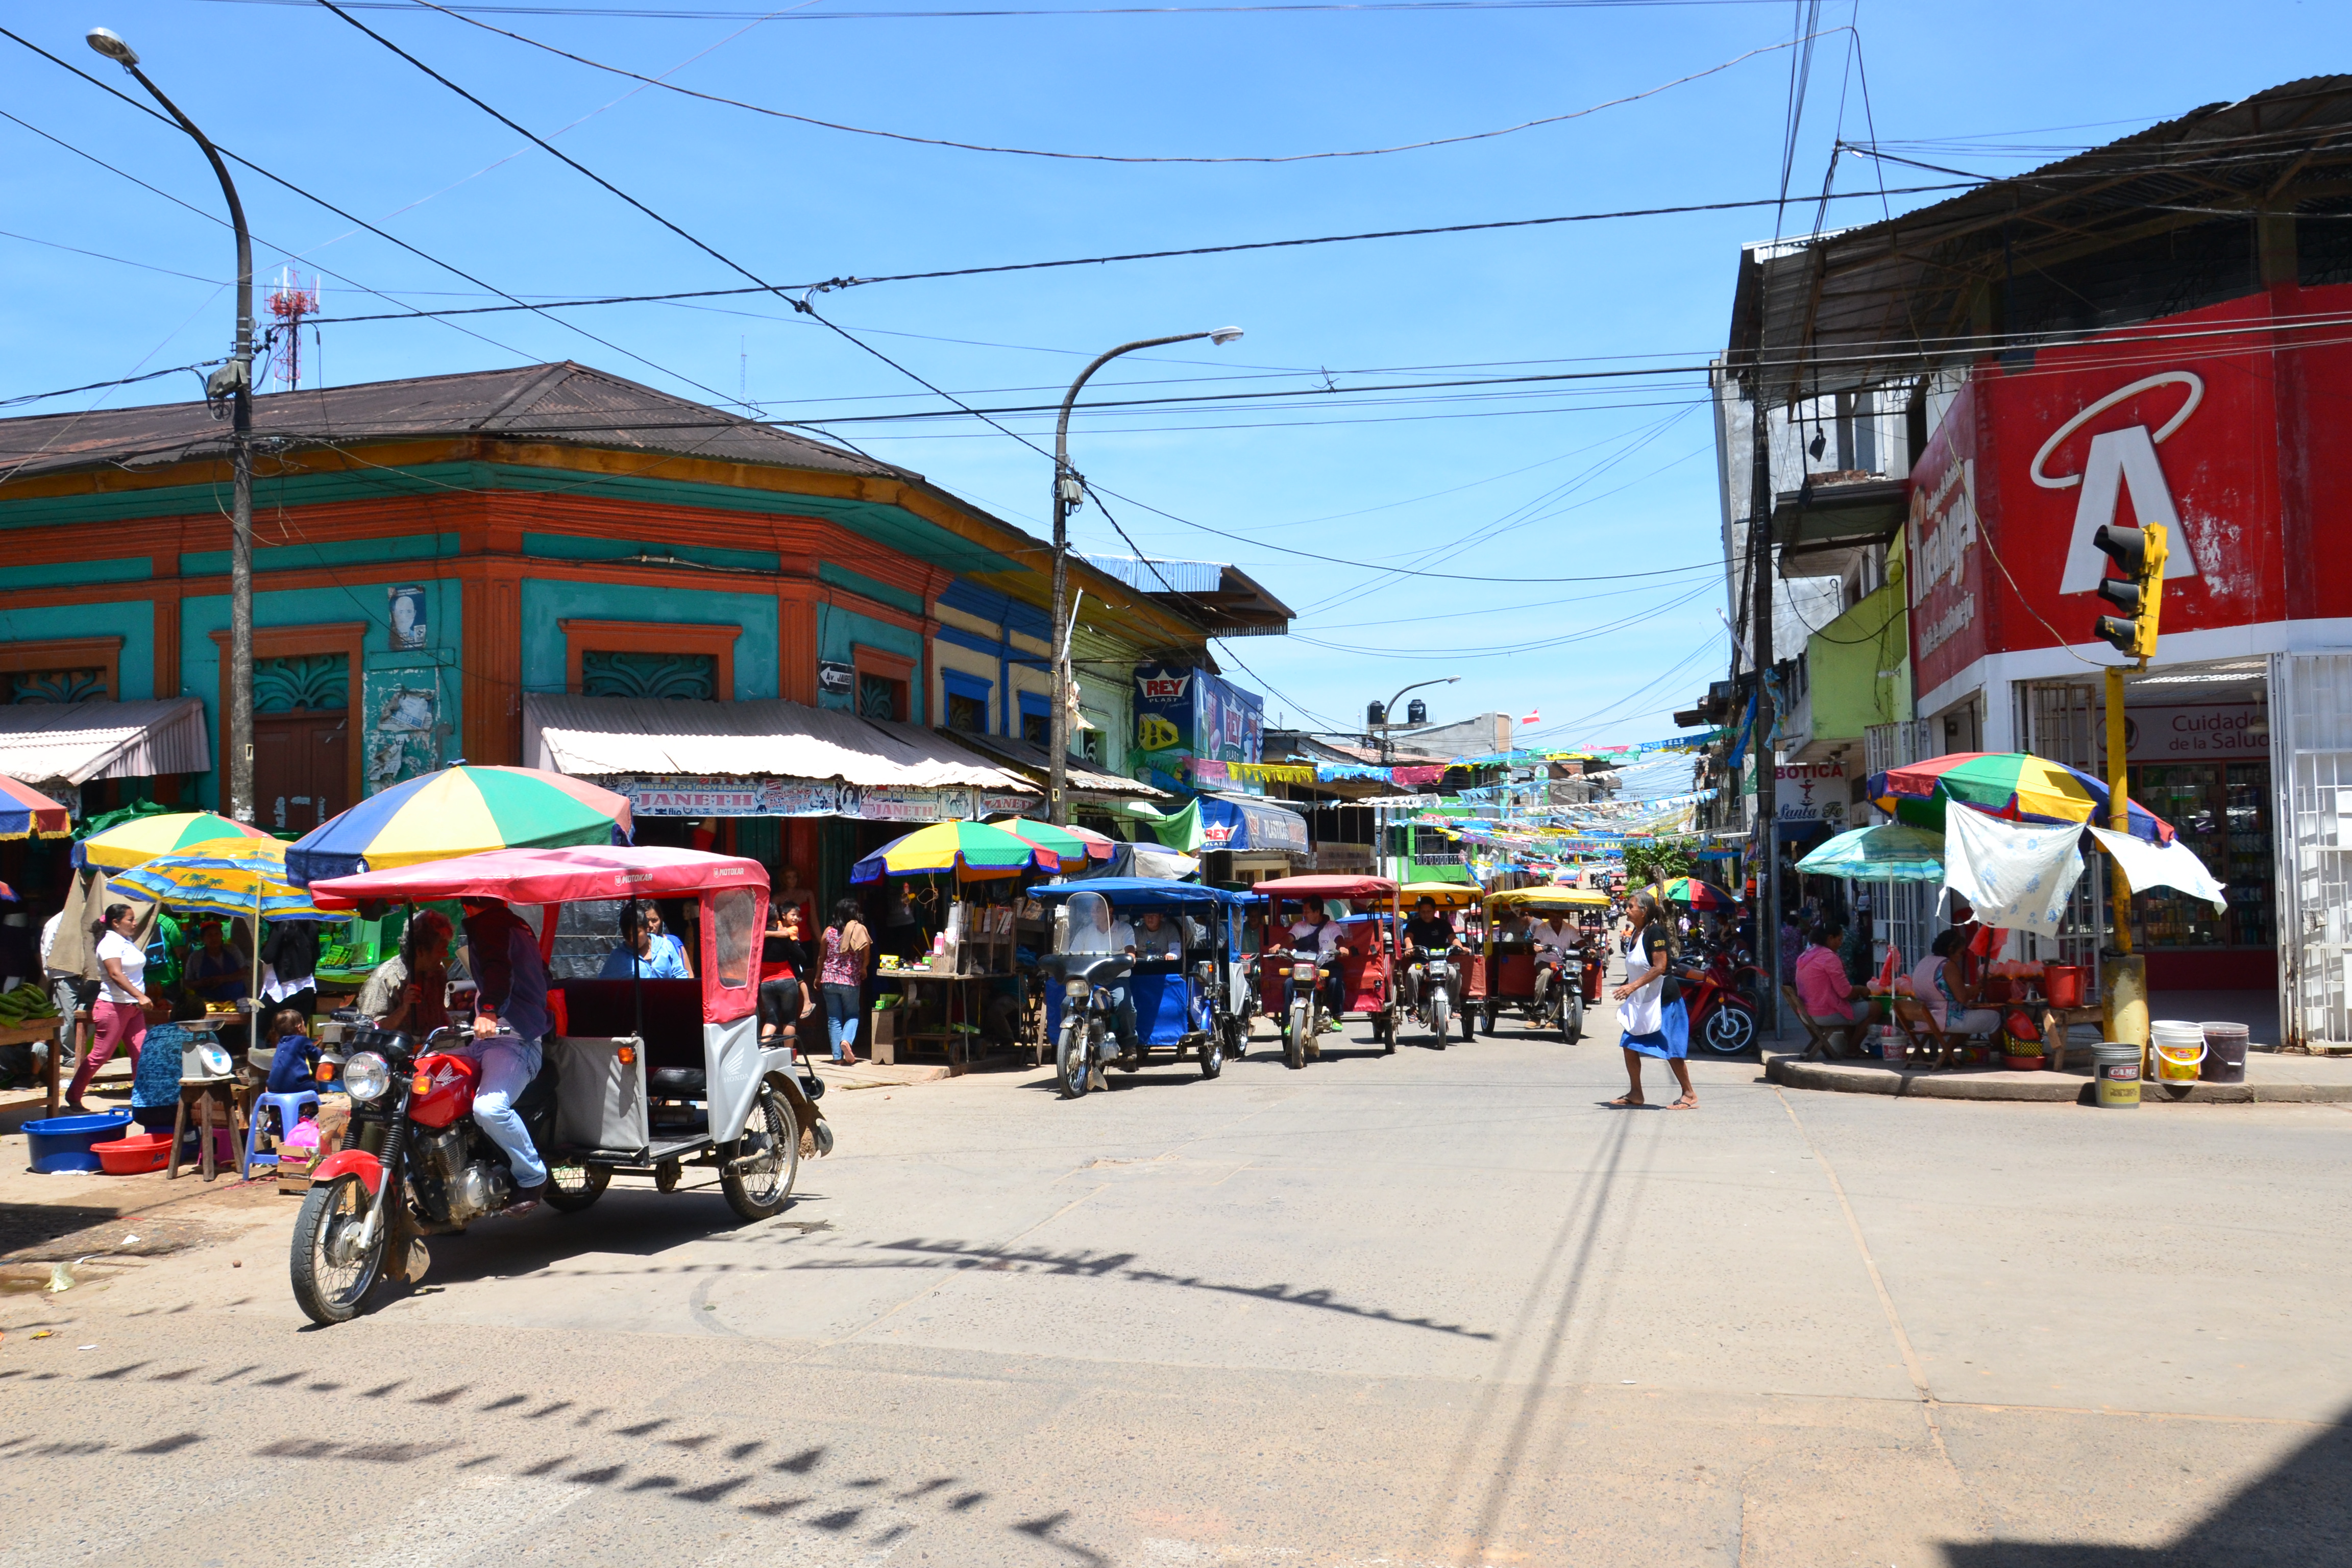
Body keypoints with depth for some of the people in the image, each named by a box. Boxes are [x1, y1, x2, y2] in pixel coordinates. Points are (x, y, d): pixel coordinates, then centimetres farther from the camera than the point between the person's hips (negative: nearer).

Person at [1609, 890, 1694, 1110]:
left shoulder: (1655, 931, -17)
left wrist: (1633, 986, -28)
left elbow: (1660, 967, -24)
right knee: (1630, 1046, 7)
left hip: (1661, 999, -9)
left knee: (1670, 1050, -3)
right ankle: (1635, 1093, 16)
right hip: (1640, 1001, 9)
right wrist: (1627, 989, 15)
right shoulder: (1635, 934, 9)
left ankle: (1690, 1095, 7)